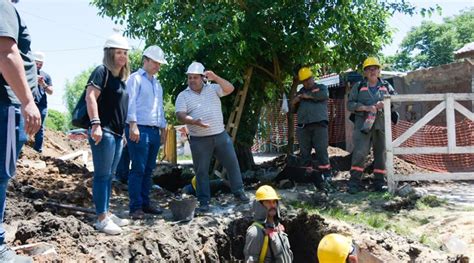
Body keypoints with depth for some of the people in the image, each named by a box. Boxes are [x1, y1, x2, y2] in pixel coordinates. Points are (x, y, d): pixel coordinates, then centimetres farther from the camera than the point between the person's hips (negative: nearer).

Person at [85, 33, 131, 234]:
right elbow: (90, 97, -18)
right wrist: (95, 124, -27)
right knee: (102, 175, -5)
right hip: (104, 131, -9)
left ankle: (106, 213, 21)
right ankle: (101, 218, 0)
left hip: (117, 133, 9)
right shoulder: (102, 71, -6)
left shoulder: (121, 78, 19)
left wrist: (123, 131, 22)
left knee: (109, 175, 13)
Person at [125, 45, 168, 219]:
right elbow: (130, 102, -11)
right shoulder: (135, 78, -1)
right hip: (139, 129, -8)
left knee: (149, 169, 10)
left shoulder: (157, 84, 23)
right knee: (138, 169, -7)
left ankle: (145, 202, 17)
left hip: (155, 131, 8)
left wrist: (163, 128, 21)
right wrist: (133, 125, -19)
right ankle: (135, 207, -2)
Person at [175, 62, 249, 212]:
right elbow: (180, 115, -10)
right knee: (201, 171, 3)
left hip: (221, 135, 2)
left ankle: (239, 192, 24)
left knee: (232, 164, 8)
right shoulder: (183, 96, 2)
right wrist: (194, 122, -28)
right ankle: (204, 202, 12)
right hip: (199, 140, -2)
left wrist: (215, 78, -16)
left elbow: (230, 89, -3)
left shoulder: (212, 88, 9)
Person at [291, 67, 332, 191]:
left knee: (322, 151, -12)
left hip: (319, 124, -4)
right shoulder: (300, 92, 25)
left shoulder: (321, 87, 14)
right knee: (304, 153, 0)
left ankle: (326, 178, -13)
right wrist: (294, 103, 2)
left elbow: (324, 95, -10)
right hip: (303, 126, 4)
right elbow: (294, 110, 24)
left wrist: (308, 96, -5)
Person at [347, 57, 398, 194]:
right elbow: (350, 104, 0)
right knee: (360, 152, -12)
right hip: (363, 123, -3)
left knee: (380, 152, 5)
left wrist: (385, 104, -8)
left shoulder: (386, 86, 14)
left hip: (381, 123, 3)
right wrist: (366, 107, -15)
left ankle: (379, 182, 13)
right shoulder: (358, 87, 7)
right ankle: (354, 182, -8)